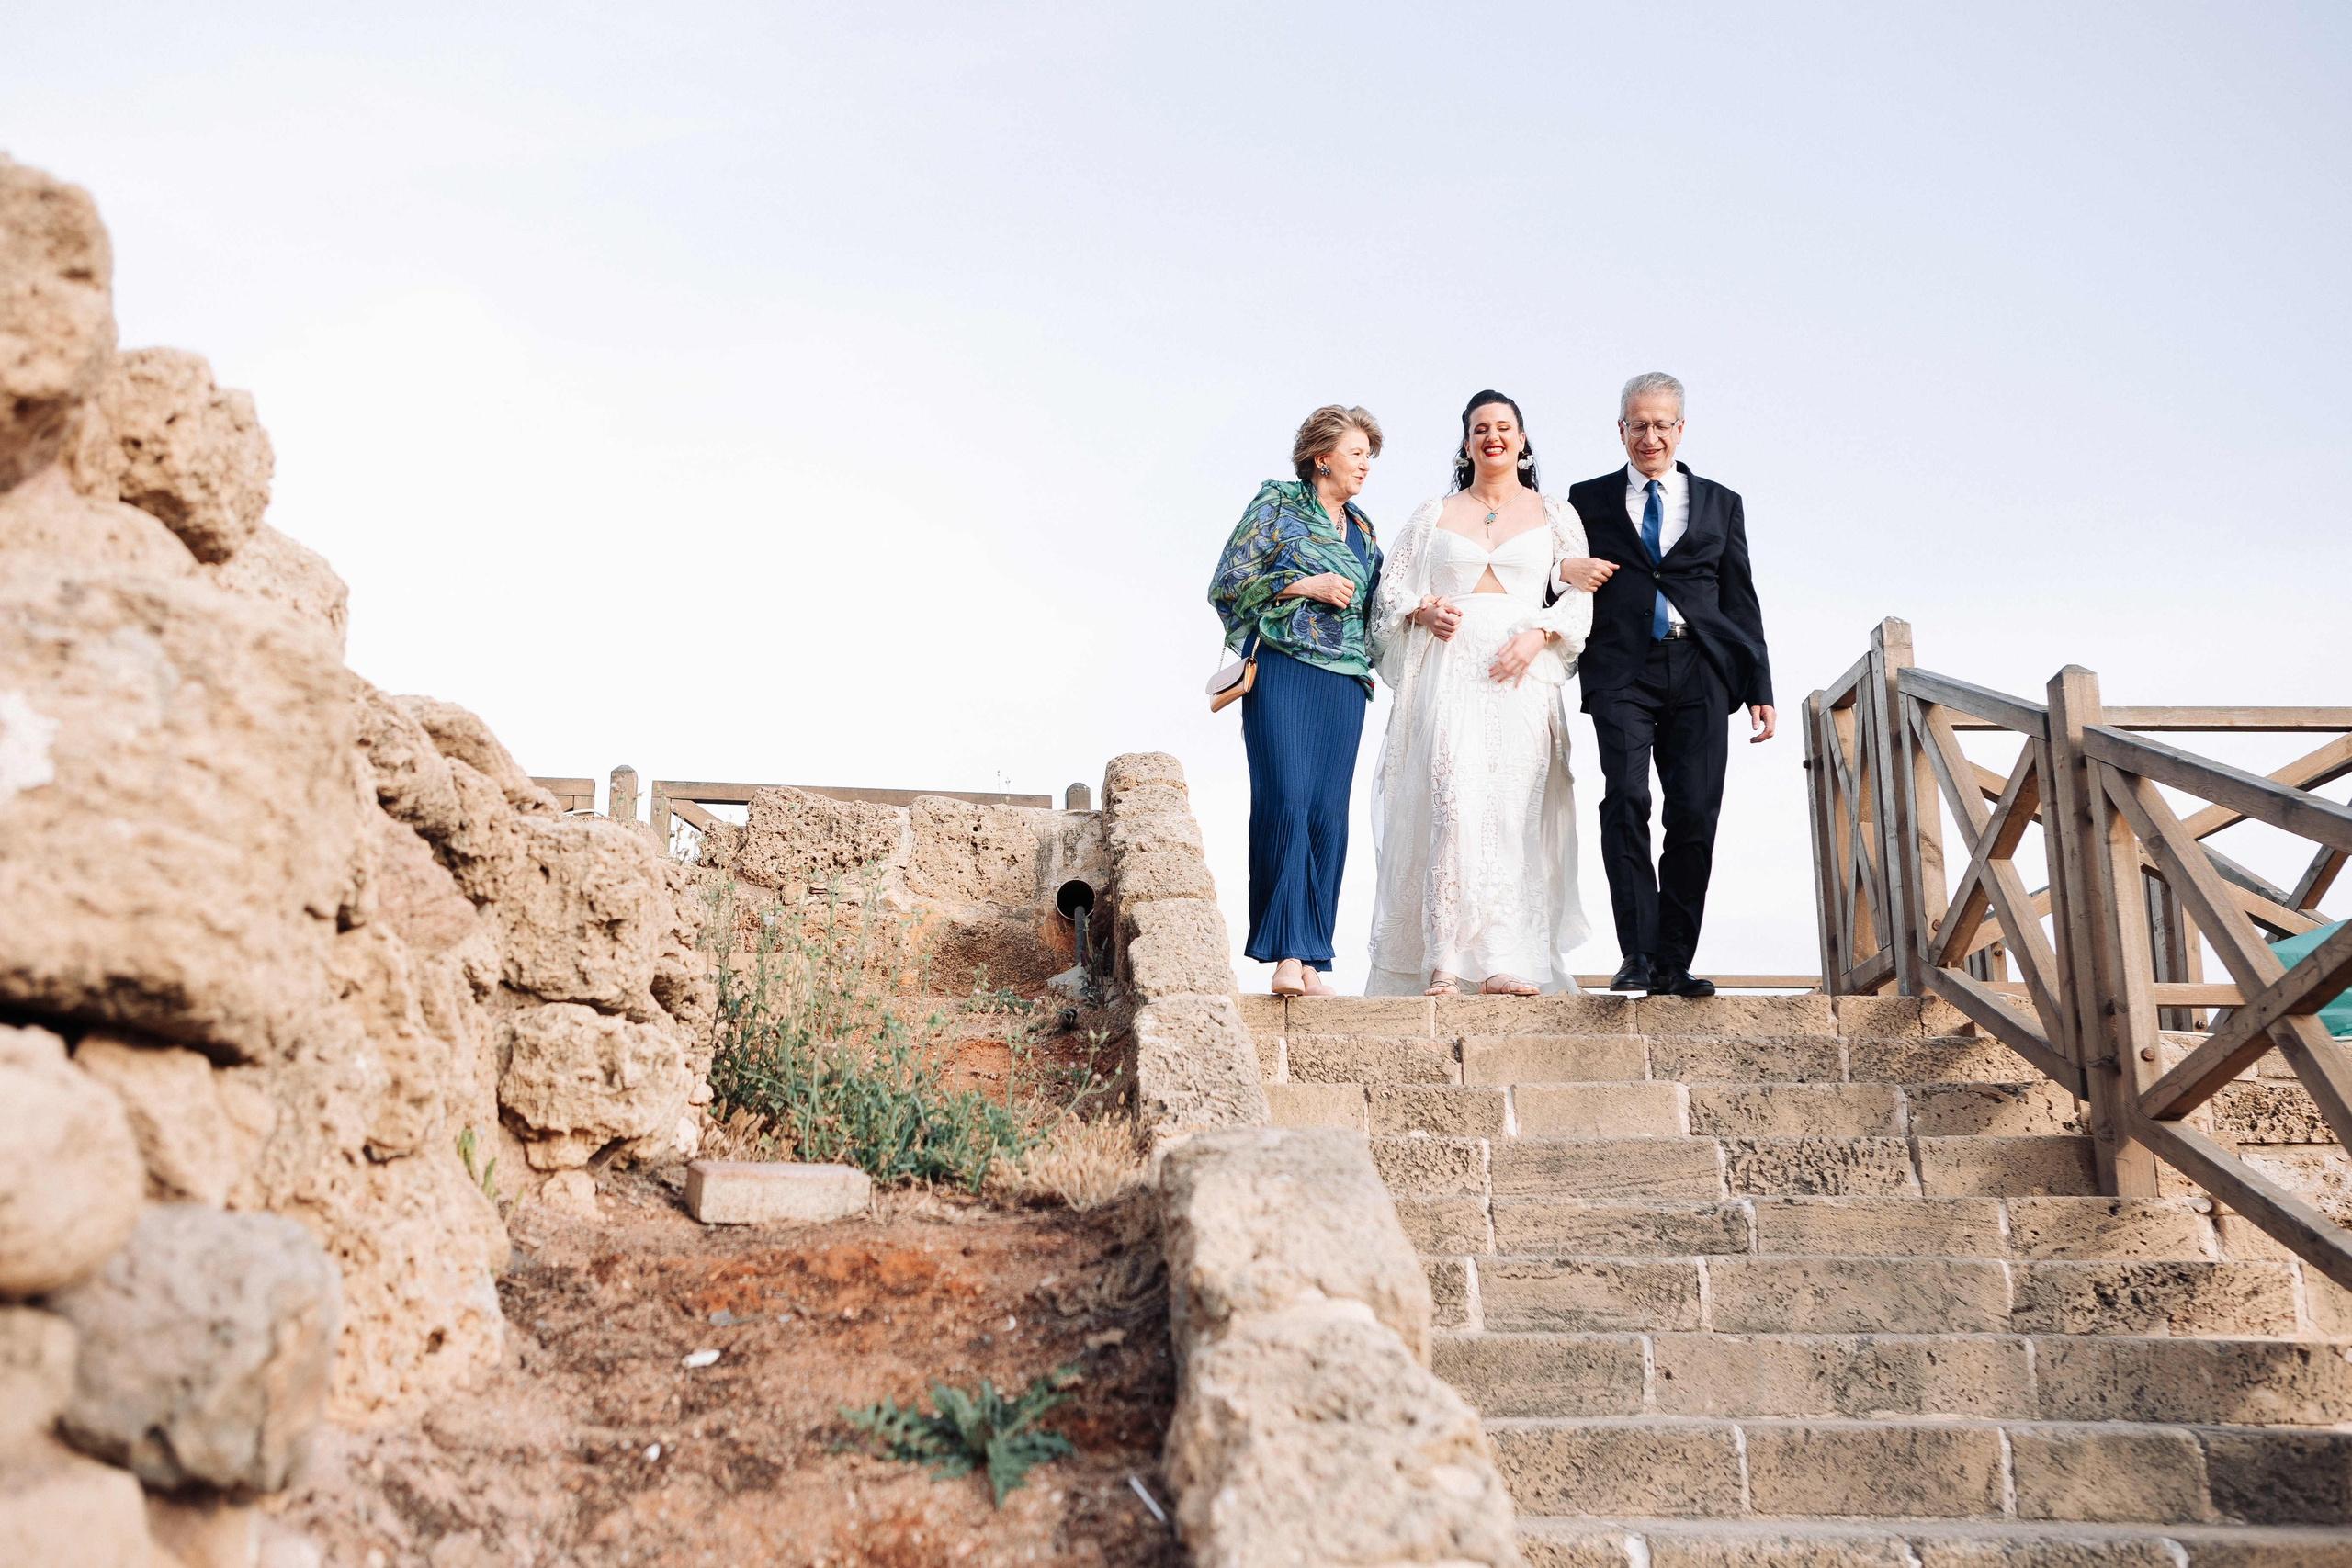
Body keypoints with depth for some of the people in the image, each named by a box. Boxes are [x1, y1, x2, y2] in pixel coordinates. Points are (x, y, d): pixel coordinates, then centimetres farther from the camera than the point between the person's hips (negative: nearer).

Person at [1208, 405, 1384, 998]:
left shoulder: (1362, 529, 22)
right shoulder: (1277, 504, 5)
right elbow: (1228, 582, -1)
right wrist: (1305, 585, -8)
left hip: (1344, 680, 5)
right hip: (1282, 666, -5)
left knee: (1329, 813, -2)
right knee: (1286, 801, -16)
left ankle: (1314, 961, 0)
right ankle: (1287, 956, -17)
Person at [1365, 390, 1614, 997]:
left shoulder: (1554, 515, 15)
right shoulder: (1435, 514, 17)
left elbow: (1580, 595, 6)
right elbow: (1391, 589, 15)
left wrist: (1538, 635, -11)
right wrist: (1424, 612, -6)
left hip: (1522, 674, 0)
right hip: (1448, 668, 0)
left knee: (1513, 809, -8)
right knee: (1452, 795, -16)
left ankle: (1502, 963, -9)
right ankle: (1442, 960, -17)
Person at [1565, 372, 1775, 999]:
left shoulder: (1721, 504, 18)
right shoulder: (1588, 500, 14)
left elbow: (1741, 602, 15)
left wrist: (1759, 688, 8)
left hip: (1698, 674, 2)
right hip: (1621, 672, -1)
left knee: (1695, 815, -5)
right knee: (1626, 800, -17)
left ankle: (1674, 963, 1)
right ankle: (1639, 957, -16)